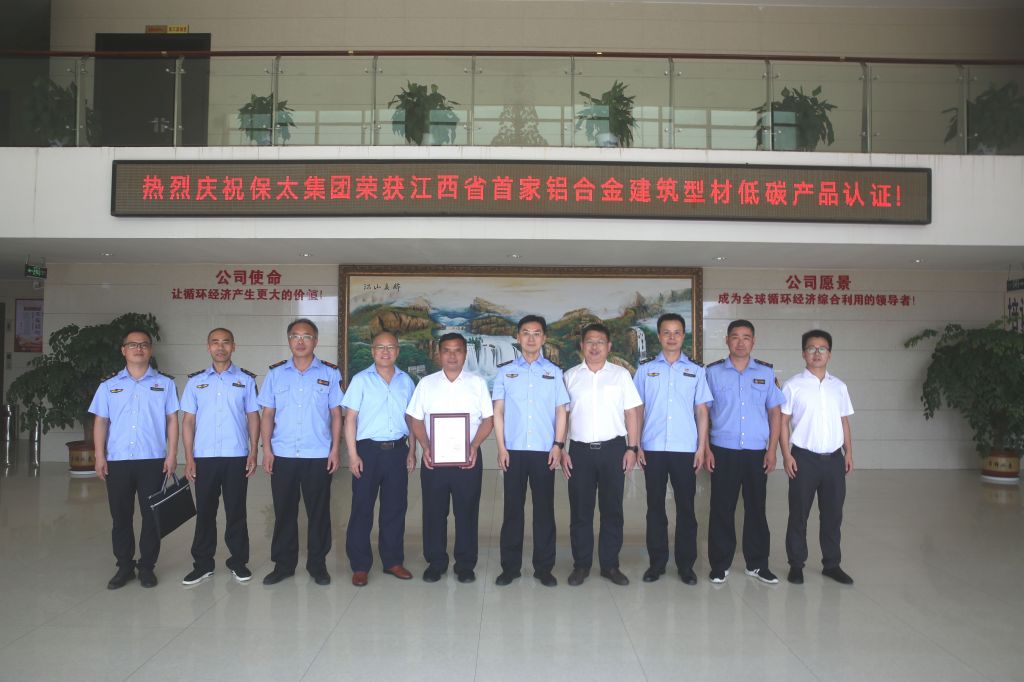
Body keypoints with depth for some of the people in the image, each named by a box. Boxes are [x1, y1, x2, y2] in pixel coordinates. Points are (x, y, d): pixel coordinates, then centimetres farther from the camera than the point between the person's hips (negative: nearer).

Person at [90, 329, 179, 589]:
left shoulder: (165, 383, 5)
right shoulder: (109, 385, 9)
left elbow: (172, 420, 3)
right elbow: (100, 422, 8)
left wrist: (172, 454, -4)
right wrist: (100, 456, 0)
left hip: (153, 460, -1)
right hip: (117, 461, 1)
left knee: (152, 516, 3)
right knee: (120, 516, 8)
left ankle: (147, 566, 15)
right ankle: (124, 566, 20)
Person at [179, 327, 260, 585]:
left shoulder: (246, 379, 4)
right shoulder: (195, 381, 7)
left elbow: (253, 417, 5)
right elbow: (188, 421, 7)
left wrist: (253, 453, -3)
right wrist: (189, 458, 0)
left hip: (236, 457, -1)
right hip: (204, 457, 1)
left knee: (236, 511, 5)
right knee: (204, 511, 7)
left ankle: (238, 562, 17)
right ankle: (202, 564, 18)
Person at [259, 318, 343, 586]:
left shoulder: (330, 373, 3)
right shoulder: (275, 374, 6)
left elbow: (336, 414, 3)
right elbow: (267, 414, 7)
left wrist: (335, 449, -3)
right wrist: (266, 449, -1)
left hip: (319, 456, -1)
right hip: (282, 455, 1)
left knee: (318, 512, 6)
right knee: (284, 511, 8)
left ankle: (318, 564, 19)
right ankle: (283, 564, 21)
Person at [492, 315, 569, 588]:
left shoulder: (554, 372, 6)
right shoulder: (505, 371, 5)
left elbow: (561, 412, 5)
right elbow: (498, 412, 4)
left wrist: (558, 445, -4)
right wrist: (501, 447, -3)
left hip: (544, 450, 0)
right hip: (514, 450, 0)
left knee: (544, 509, 5)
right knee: (513, 508, 5)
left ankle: (544, 568, 15)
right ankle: (510, 566, 15)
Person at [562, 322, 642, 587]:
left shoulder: (621, 374, 5)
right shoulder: (570, 376, 7)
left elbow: (631, 413, 4)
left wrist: (632, 448, -3)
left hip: (613, 448, 0)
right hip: (580, 450, 0)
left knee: (612, 509, 6)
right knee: (580, 510, 5)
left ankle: (610, 565, 18)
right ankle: (581, 565, 17)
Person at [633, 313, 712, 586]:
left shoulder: (696, 371, 7)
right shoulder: (645, 370, 7)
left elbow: (701, 411, 6)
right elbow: (637, 410, 7)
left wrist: (701, 447, -1)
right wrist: (635, 445, 0)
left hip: (685, 449, 0)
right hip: (653, 449, 0)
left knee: (686, 507, 5)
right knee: (655, 507, 6)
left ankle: (686, 564, 15)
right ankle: (657, 561, 16)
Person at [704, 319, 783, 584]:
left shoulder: (766, 372, 6)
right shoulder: (713, 372, 1)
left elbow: (775, 412, 8)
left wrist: (772, 450, 1)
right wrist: (706, 449, -4)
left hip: (756, 452, 2)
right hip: (723, 452, -1)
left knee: (756, 508, 9)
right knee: (722, 509, 4)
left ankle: (757, 564, 22)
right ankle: (720, 565, 15)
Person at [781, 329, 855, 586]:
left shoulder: (839, 386, 9)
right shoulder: (793, 386, -4)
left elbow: (844, 421, 14)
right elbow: (783, 421, -4)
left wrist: (848, 452, 8)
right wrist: (786, 455, -10)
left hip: (833, 458, 4)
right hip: (804, 458, -4)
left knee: (833, 514, 11)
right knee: (799, 514, 5)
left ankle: (831, 564, 23)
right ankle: (796, 564, 16)